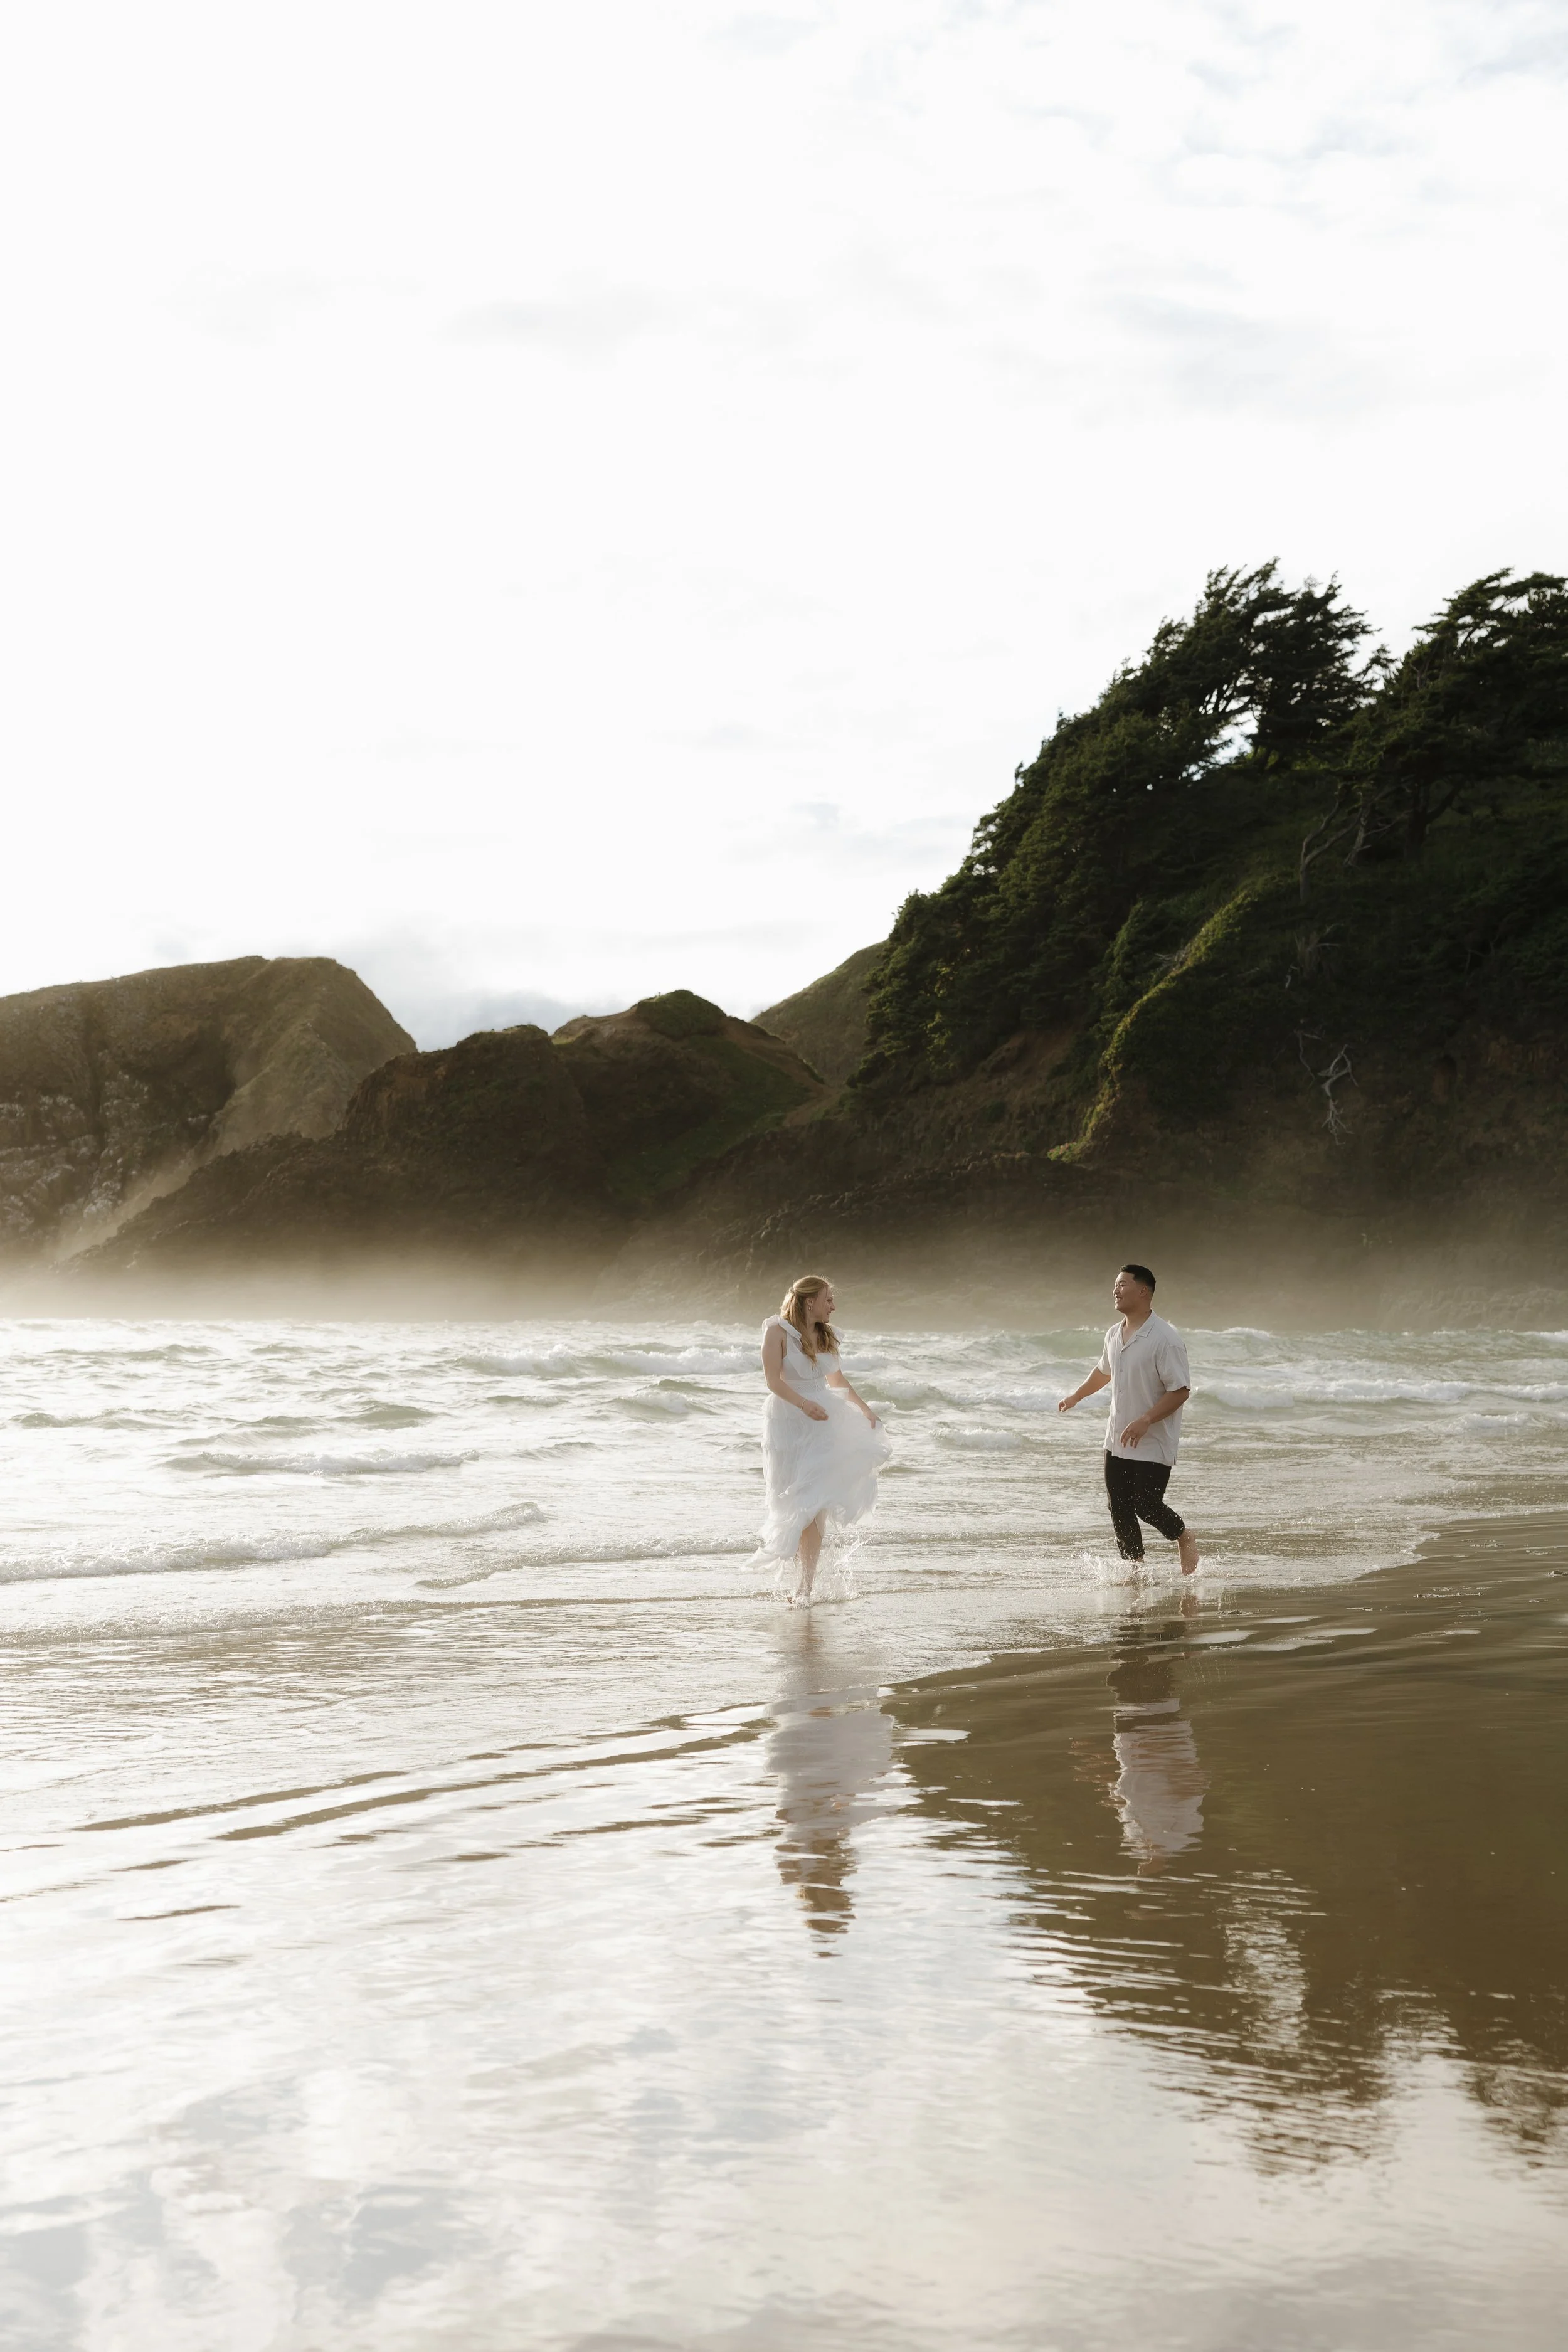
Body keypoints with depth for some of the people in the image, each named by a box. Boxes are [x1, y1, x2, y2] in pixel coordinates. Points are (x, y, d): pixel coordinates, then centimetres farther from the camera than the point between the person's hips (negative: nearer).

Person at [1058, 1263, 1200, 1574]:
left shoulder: (1165, 1339, -18)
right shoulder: (1114, 1335, 7)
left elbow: (1181, 1390, -20)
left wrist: (1145, 1421, -28)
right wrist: (1076, 1397, 40)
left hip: (1153, 1444, -7)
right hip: (1117, 1441, 7)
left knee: (1146, 1506, -8)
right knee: (1119, 1509, 6)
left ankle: (1184, 1536, 22)